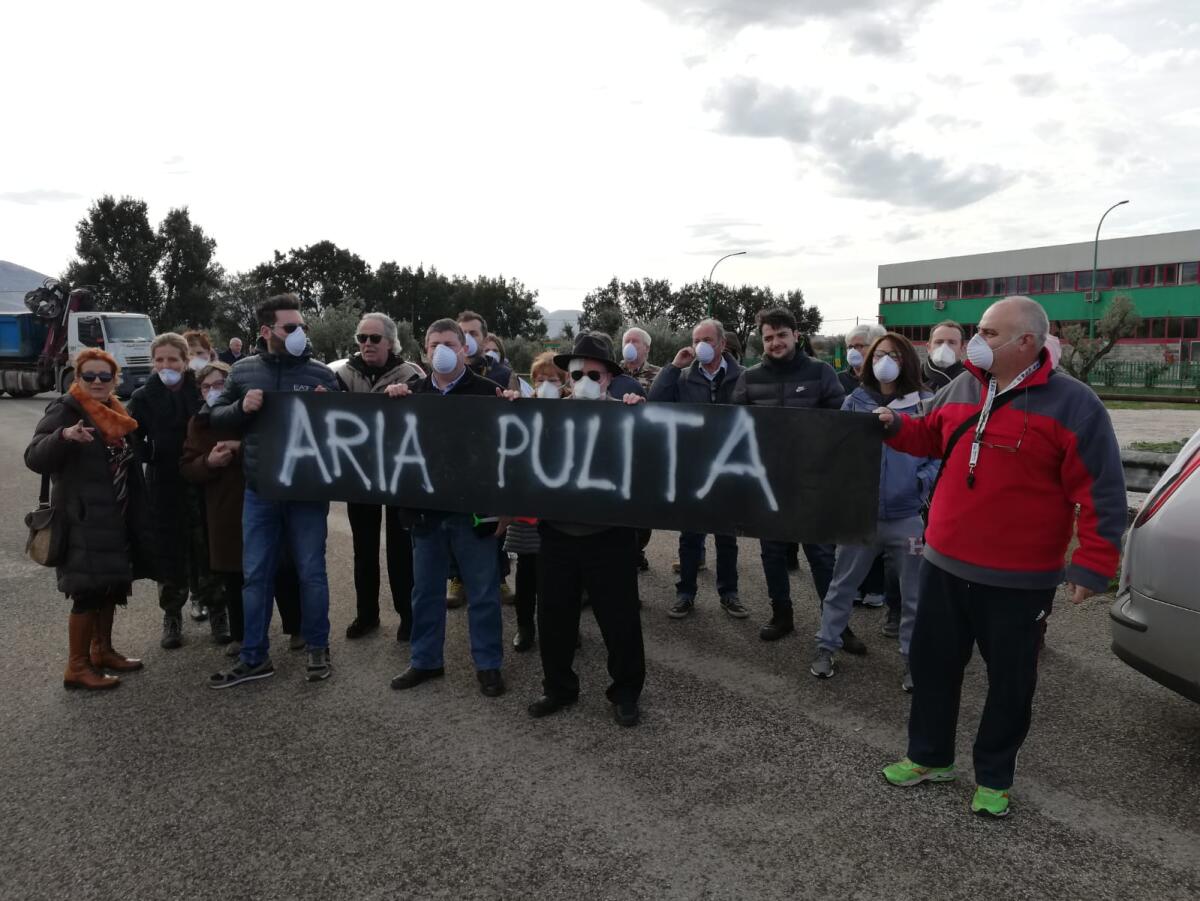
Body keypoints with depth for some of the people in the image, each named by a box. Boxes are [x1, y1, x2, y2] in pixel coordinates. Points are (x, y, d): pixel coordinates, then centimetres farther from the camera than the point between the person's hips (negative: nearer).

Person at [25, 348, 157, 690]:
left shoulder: (116, 413, 13)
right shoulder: (64, 410, -9)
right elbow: (34, 458, -21)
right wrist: (64, 436, -39)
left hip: (115, 516, 8)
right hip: (82, 519, -8)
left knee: (111, 585, 14)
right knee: (88, 590, -6)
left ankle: (102, 651, 29)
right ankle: (76, 667, 4)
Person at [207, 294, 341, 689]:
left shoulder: (321, 374, -1)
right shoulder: (243, 371, 5)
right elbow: (216, 416, 10)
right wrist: (241, 407, -10)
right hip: (259, 491, 2)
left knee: (311, 572, 8)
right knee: (255, 575, 10)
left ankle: (317, 649, 24)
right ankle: (254, 657, 22)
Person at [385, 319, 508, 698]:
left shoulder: (486, 391, -6)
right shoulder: (412, 393, 7)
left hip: (473, 508, -4)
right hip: (426, 508, 4)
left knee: (483, 592, 7)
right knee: (426, 590, 14)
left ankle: (488, 664, 20)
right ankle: (426, 660, 29)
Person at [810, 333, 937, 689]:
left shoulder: (926, 404, -1)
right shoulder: (855, 402, 4)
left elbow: (941, 454, 1)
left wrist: (927, 482, -17)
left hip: (909, 515, -1)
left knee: (914, 593, 10)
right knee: (842, 584, 12)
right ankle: (826, 647, 27)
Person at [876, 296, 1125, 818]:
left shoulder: (1072, 405, -12)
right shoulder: (962, 389, 4)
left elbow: (1101, 493, -12)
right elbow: (930, 438, 22)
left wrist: (1093, 565, -16)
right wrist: (895, 426, 3)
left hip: (1019, 580, -5)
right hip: (944, 565, 5)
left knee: (1010, 681, 11)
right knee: (933, 664, 15)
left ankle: (994, 777, 30)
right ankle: (929, 756, 34)